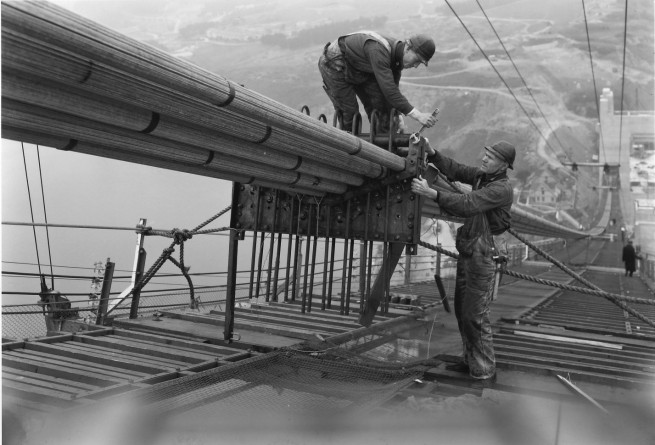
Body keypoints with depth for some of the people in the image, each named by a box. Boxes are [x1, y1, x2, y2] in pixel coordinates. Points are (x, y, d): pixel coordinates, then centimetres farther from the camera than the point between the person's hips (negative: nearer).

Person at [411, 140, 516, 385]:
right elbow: (454, 170, 9)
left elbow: (467, 204, -28)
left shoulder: (501, 188, -17)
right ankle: (470, 361, 28)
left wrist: (431, 192, -33)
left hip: (481, 255, -9)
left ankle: (485, 372, 5)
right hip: (466, 252, 9)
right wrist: (432, 153, -7)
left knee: (475, 315, -6)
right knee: (462, 310, 15)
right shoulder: (482, 175, 9)